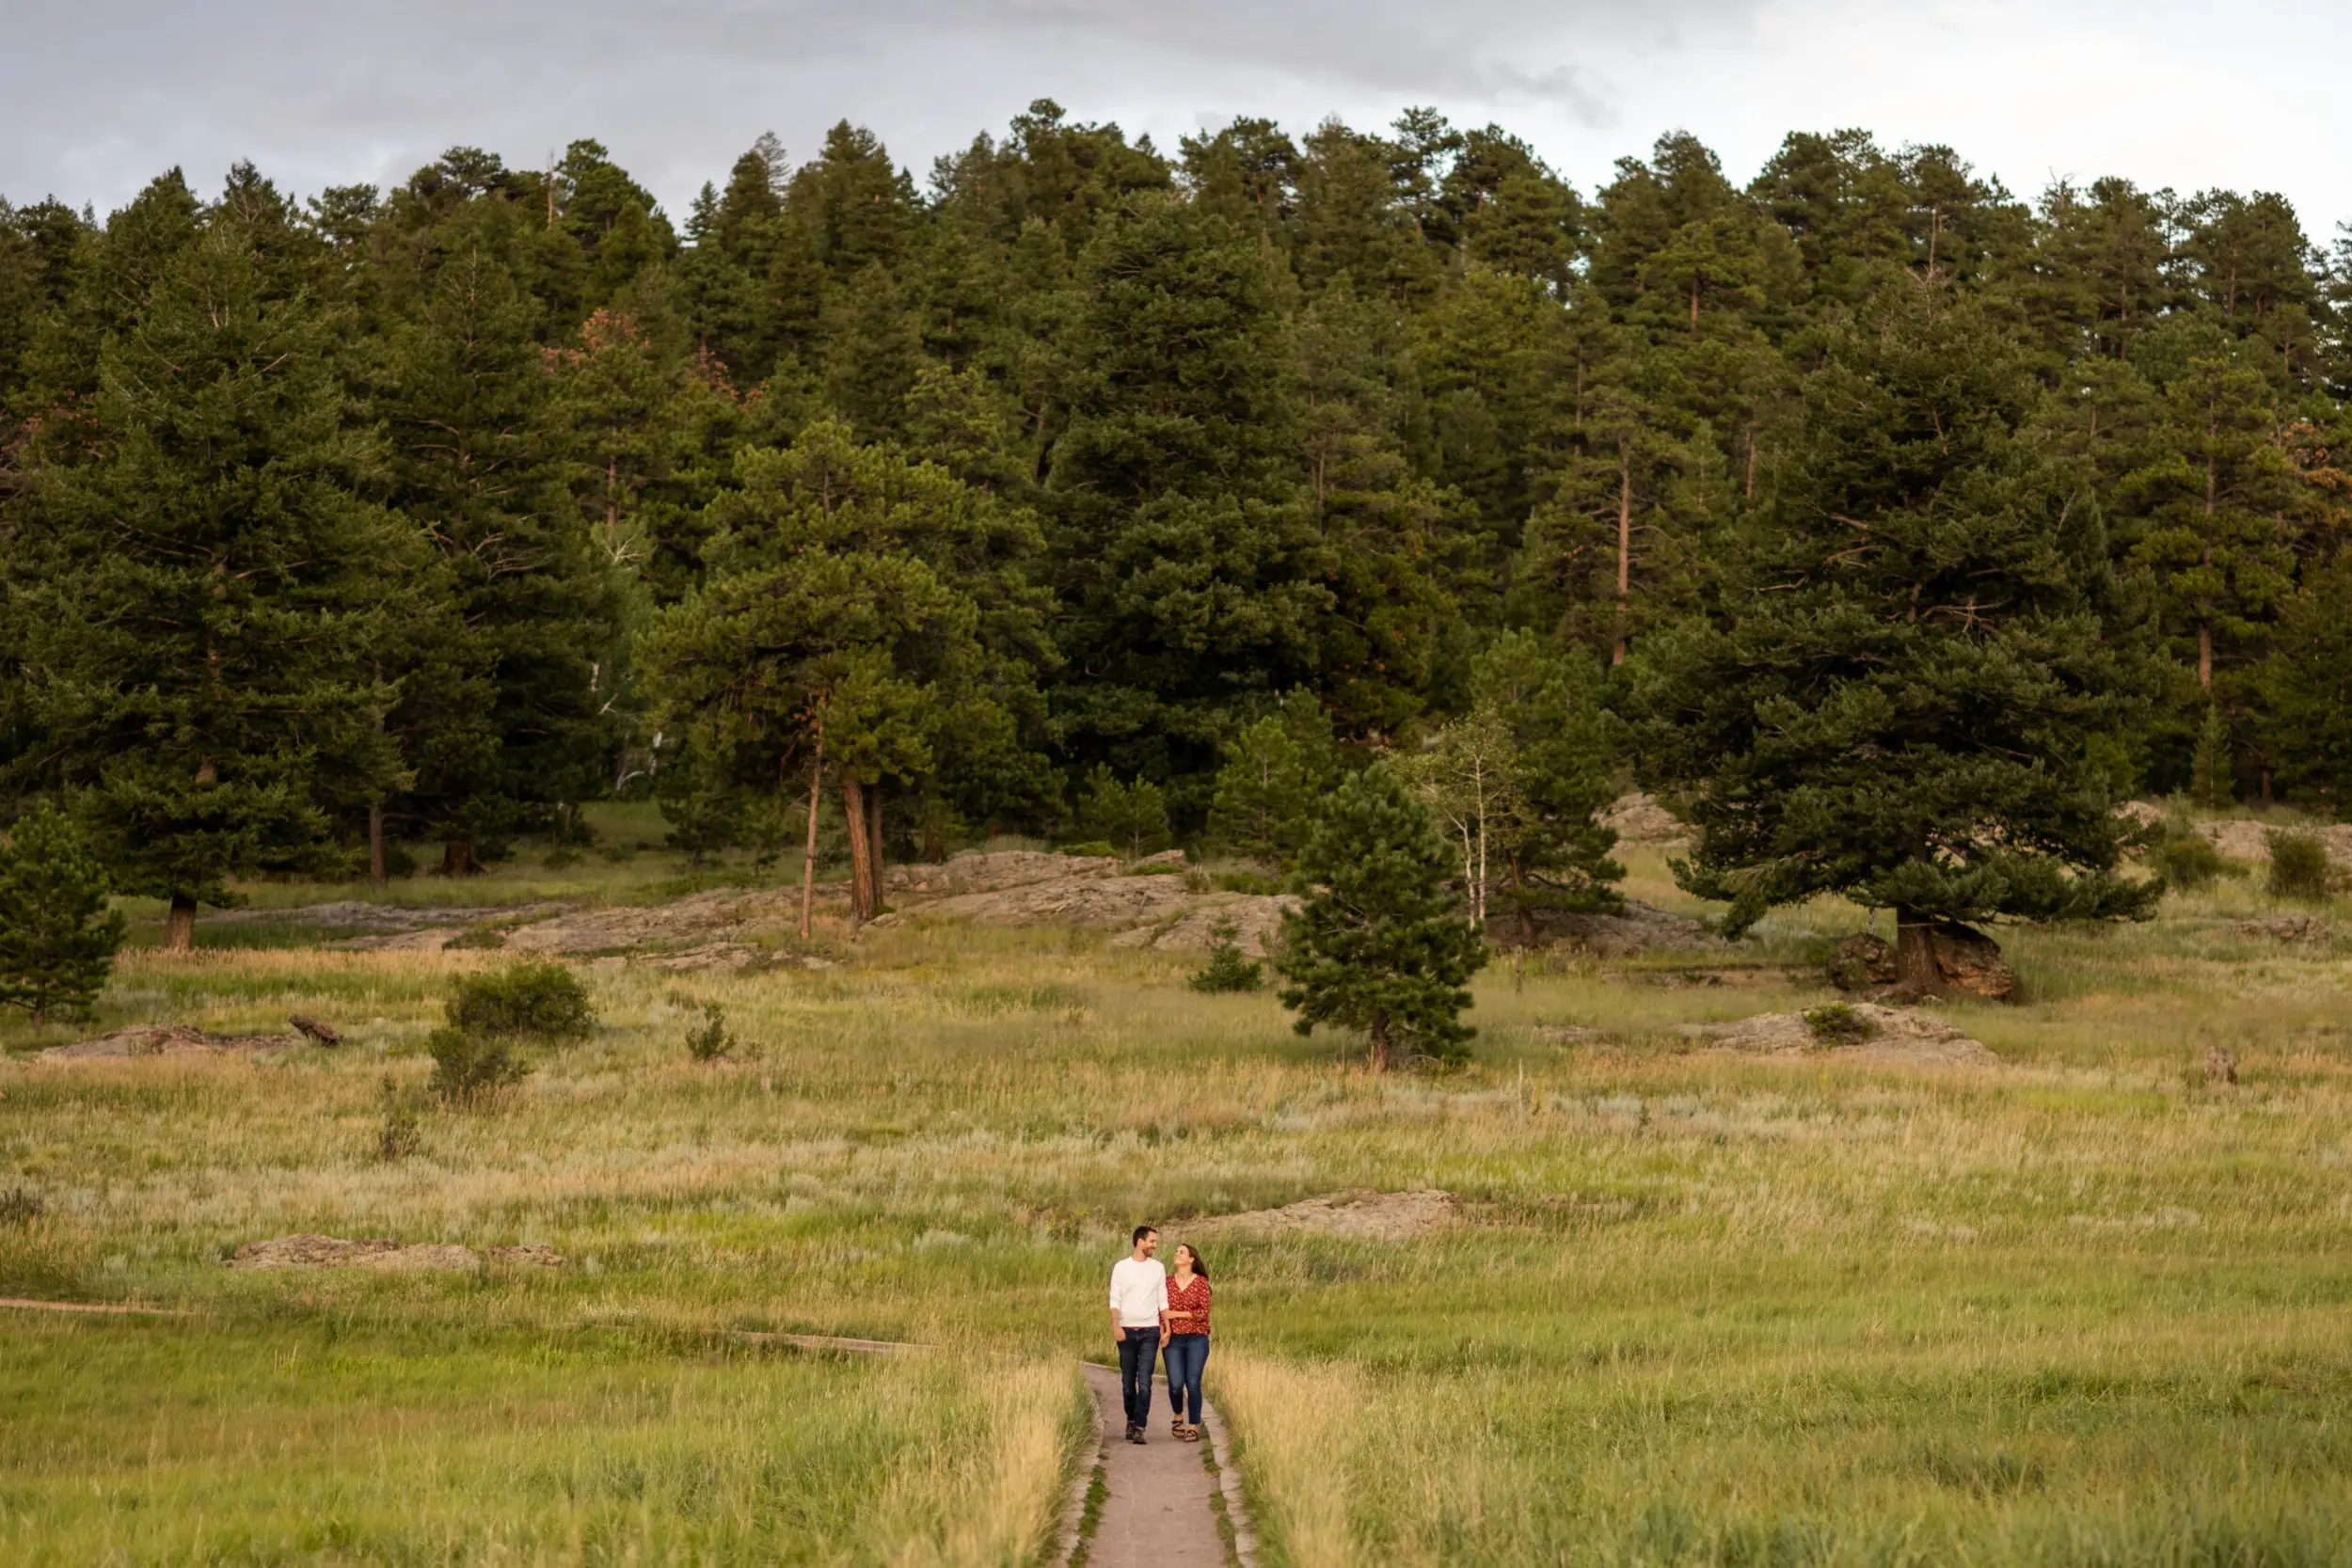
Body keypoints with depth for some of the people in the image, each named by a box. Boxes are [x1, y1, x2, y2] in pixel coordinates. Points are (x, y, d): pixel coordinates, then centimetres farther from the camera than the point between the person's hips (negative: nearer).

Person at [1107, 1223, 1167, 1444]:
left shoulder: (1158, 1268, 8)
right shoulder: (1121, 1267, 3)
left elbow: (1163, 1301, 10)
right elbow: (1115, 1299, 0)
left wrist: (1167, 1328, 3)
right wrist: (1116, 1326, -12)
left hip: (1150, 1331, 0)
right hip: (1127, 1330, 0)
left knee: (1144, 1382, -11)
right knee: (1128, 1381, 7)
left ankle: (1139, 1428, -13)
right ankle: (1131, 1420, 25)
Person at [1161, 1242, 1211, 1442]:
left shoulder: (1201, 1282, -1)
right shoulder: (1168, 1281, 7)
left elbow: (1204, 1313, -6)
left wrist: (1177, 1314, -12)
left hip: (1197, 1339, -2)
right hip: (1173, 1340, 2)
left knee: (1193, 1383, -7)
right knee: (1176, 1384, -8)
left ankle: (1194, 1428, 2)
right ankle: (1178, 1417, 21)